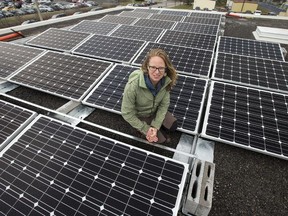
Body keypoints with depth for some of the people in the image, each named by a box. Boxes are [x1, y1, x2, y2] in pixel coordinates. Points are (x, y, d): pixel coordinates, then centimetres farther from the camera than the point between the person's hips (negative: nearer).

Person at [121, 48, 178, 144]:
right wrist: (146, 129, -18)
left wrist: (155, 126, -19)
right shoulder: (133, 85, -37)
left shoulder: (166, 81, -24)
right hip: (139, 116, -3)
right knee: (161, 139, -4)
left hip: (155, 111, 4)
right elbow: (127, 113, -25)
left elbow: (164, 105, -11)